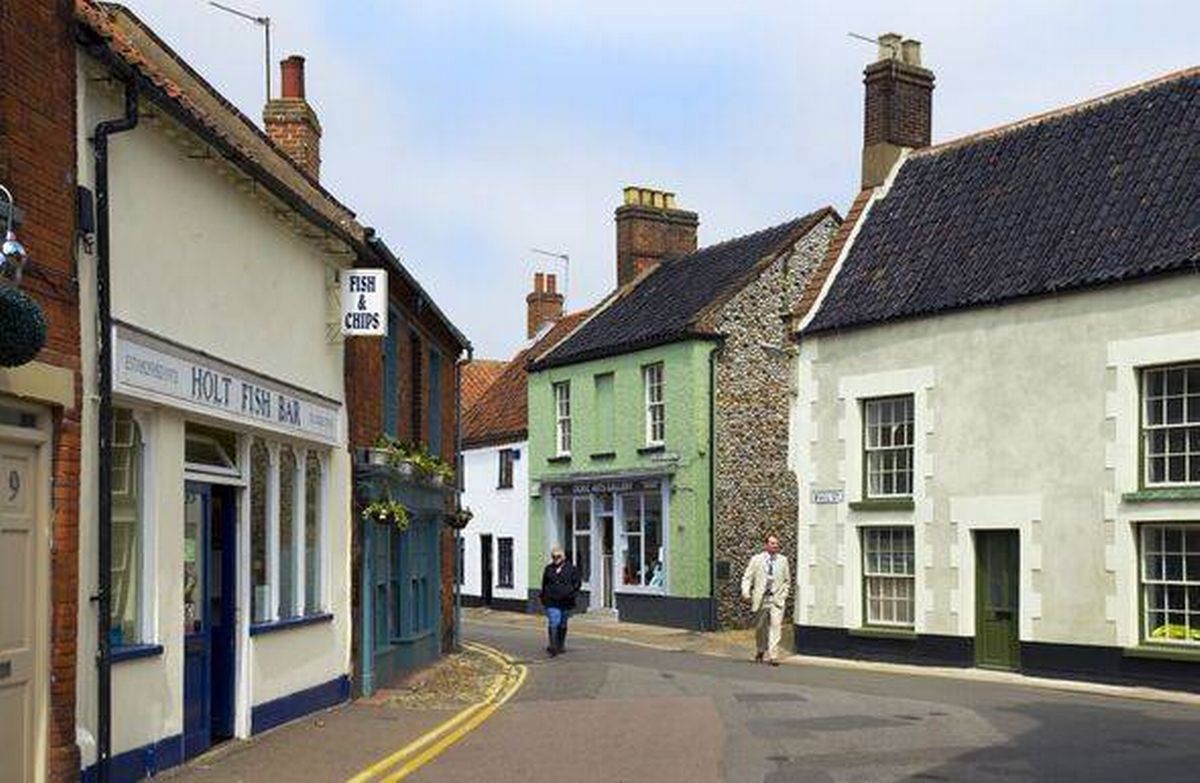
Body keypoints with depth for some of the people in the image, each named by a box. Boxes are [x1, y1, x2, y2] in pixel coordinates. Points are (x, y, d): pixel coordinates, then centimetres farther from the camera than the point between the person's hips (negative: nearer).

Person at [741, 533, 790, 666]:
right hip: (761, 598, 0)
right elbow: (747, 578, 1)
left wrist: (783, 594, 7)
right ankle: (760, 651, 33)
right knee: (760, 628, 10)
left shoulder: (783, 561, 8)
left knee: (776, 625, -13)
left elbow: (787, 580, 17)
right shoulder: (756, 559, 3)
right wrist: (745, 592, -13)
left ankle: (773, 656, -14)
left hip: (777, 599, 0)